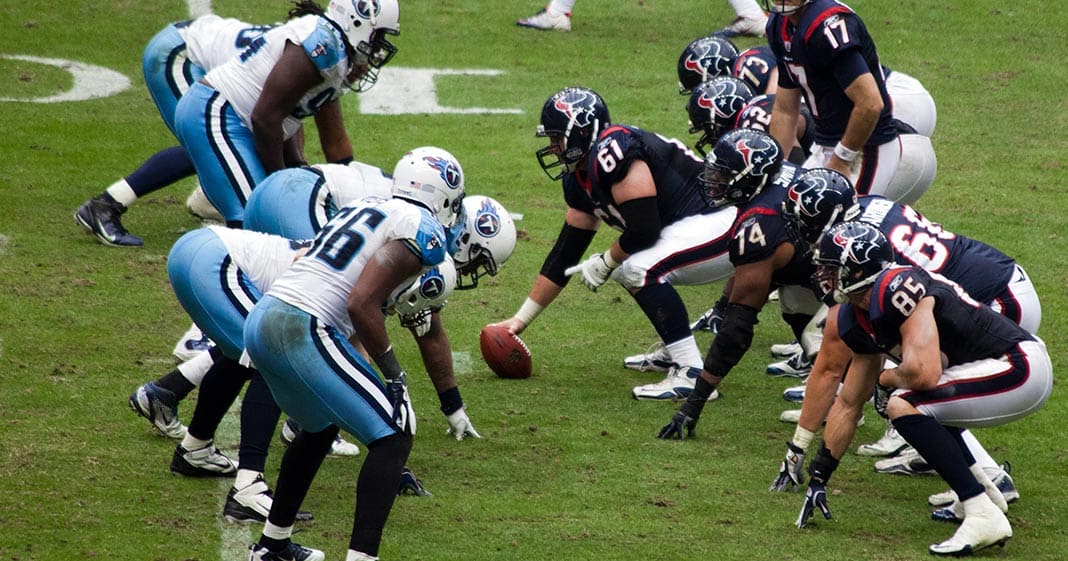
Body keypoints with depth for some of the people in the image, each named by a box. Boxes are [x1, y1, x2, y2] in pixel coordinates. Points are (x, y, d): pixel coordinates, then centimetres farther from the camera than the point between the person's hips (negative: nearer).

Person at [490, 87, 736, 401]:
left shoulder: (612, 152, -21)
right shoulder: (580, 181, 11)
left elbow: (645, 230, -22)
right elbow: (565, 254, 17)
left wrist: (604, 263, -3)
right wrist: (521, 319, 19)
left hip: (721, 223, -11)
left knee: (641, 270, -24)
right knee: (628, 272, 18)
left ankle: (692, 375, -22)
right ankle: (673, 351, 25)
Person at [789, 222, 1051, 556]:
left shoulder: (898, 290, -21)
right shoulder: (858, 321, 9)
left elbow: (922, 374, -29)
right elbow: (849, 404, 18)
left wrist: (886, 378, -5)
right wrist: (818, 478, 19)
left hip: (1022, 371, -10)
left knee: (904, 406, -20)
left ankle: (983, 516, -20)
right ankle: (982, 490, 26)